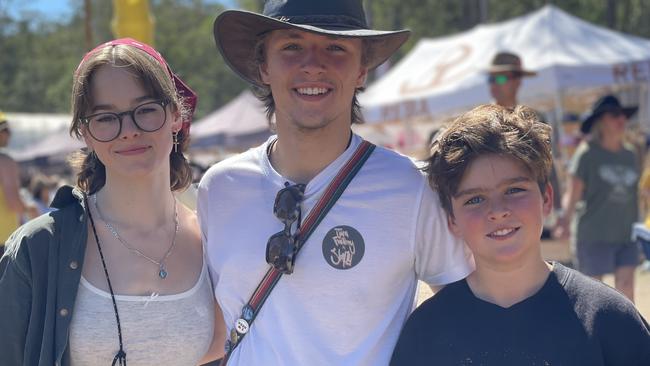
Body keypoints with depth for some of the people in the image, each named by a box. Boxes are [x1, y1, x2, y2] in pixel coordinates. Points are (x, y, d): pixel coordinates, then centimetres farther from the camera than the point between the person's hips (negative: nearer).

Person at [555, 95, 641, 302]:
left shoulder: (630, 156, 12)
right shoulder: (587, 154, -5)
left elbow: (634, 194, 19)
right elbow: (573, 193, -9)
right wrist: (565, 220, -20)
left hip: (625, 236, 5)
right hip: (594, 235, -5)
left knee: (626, 283, -4)